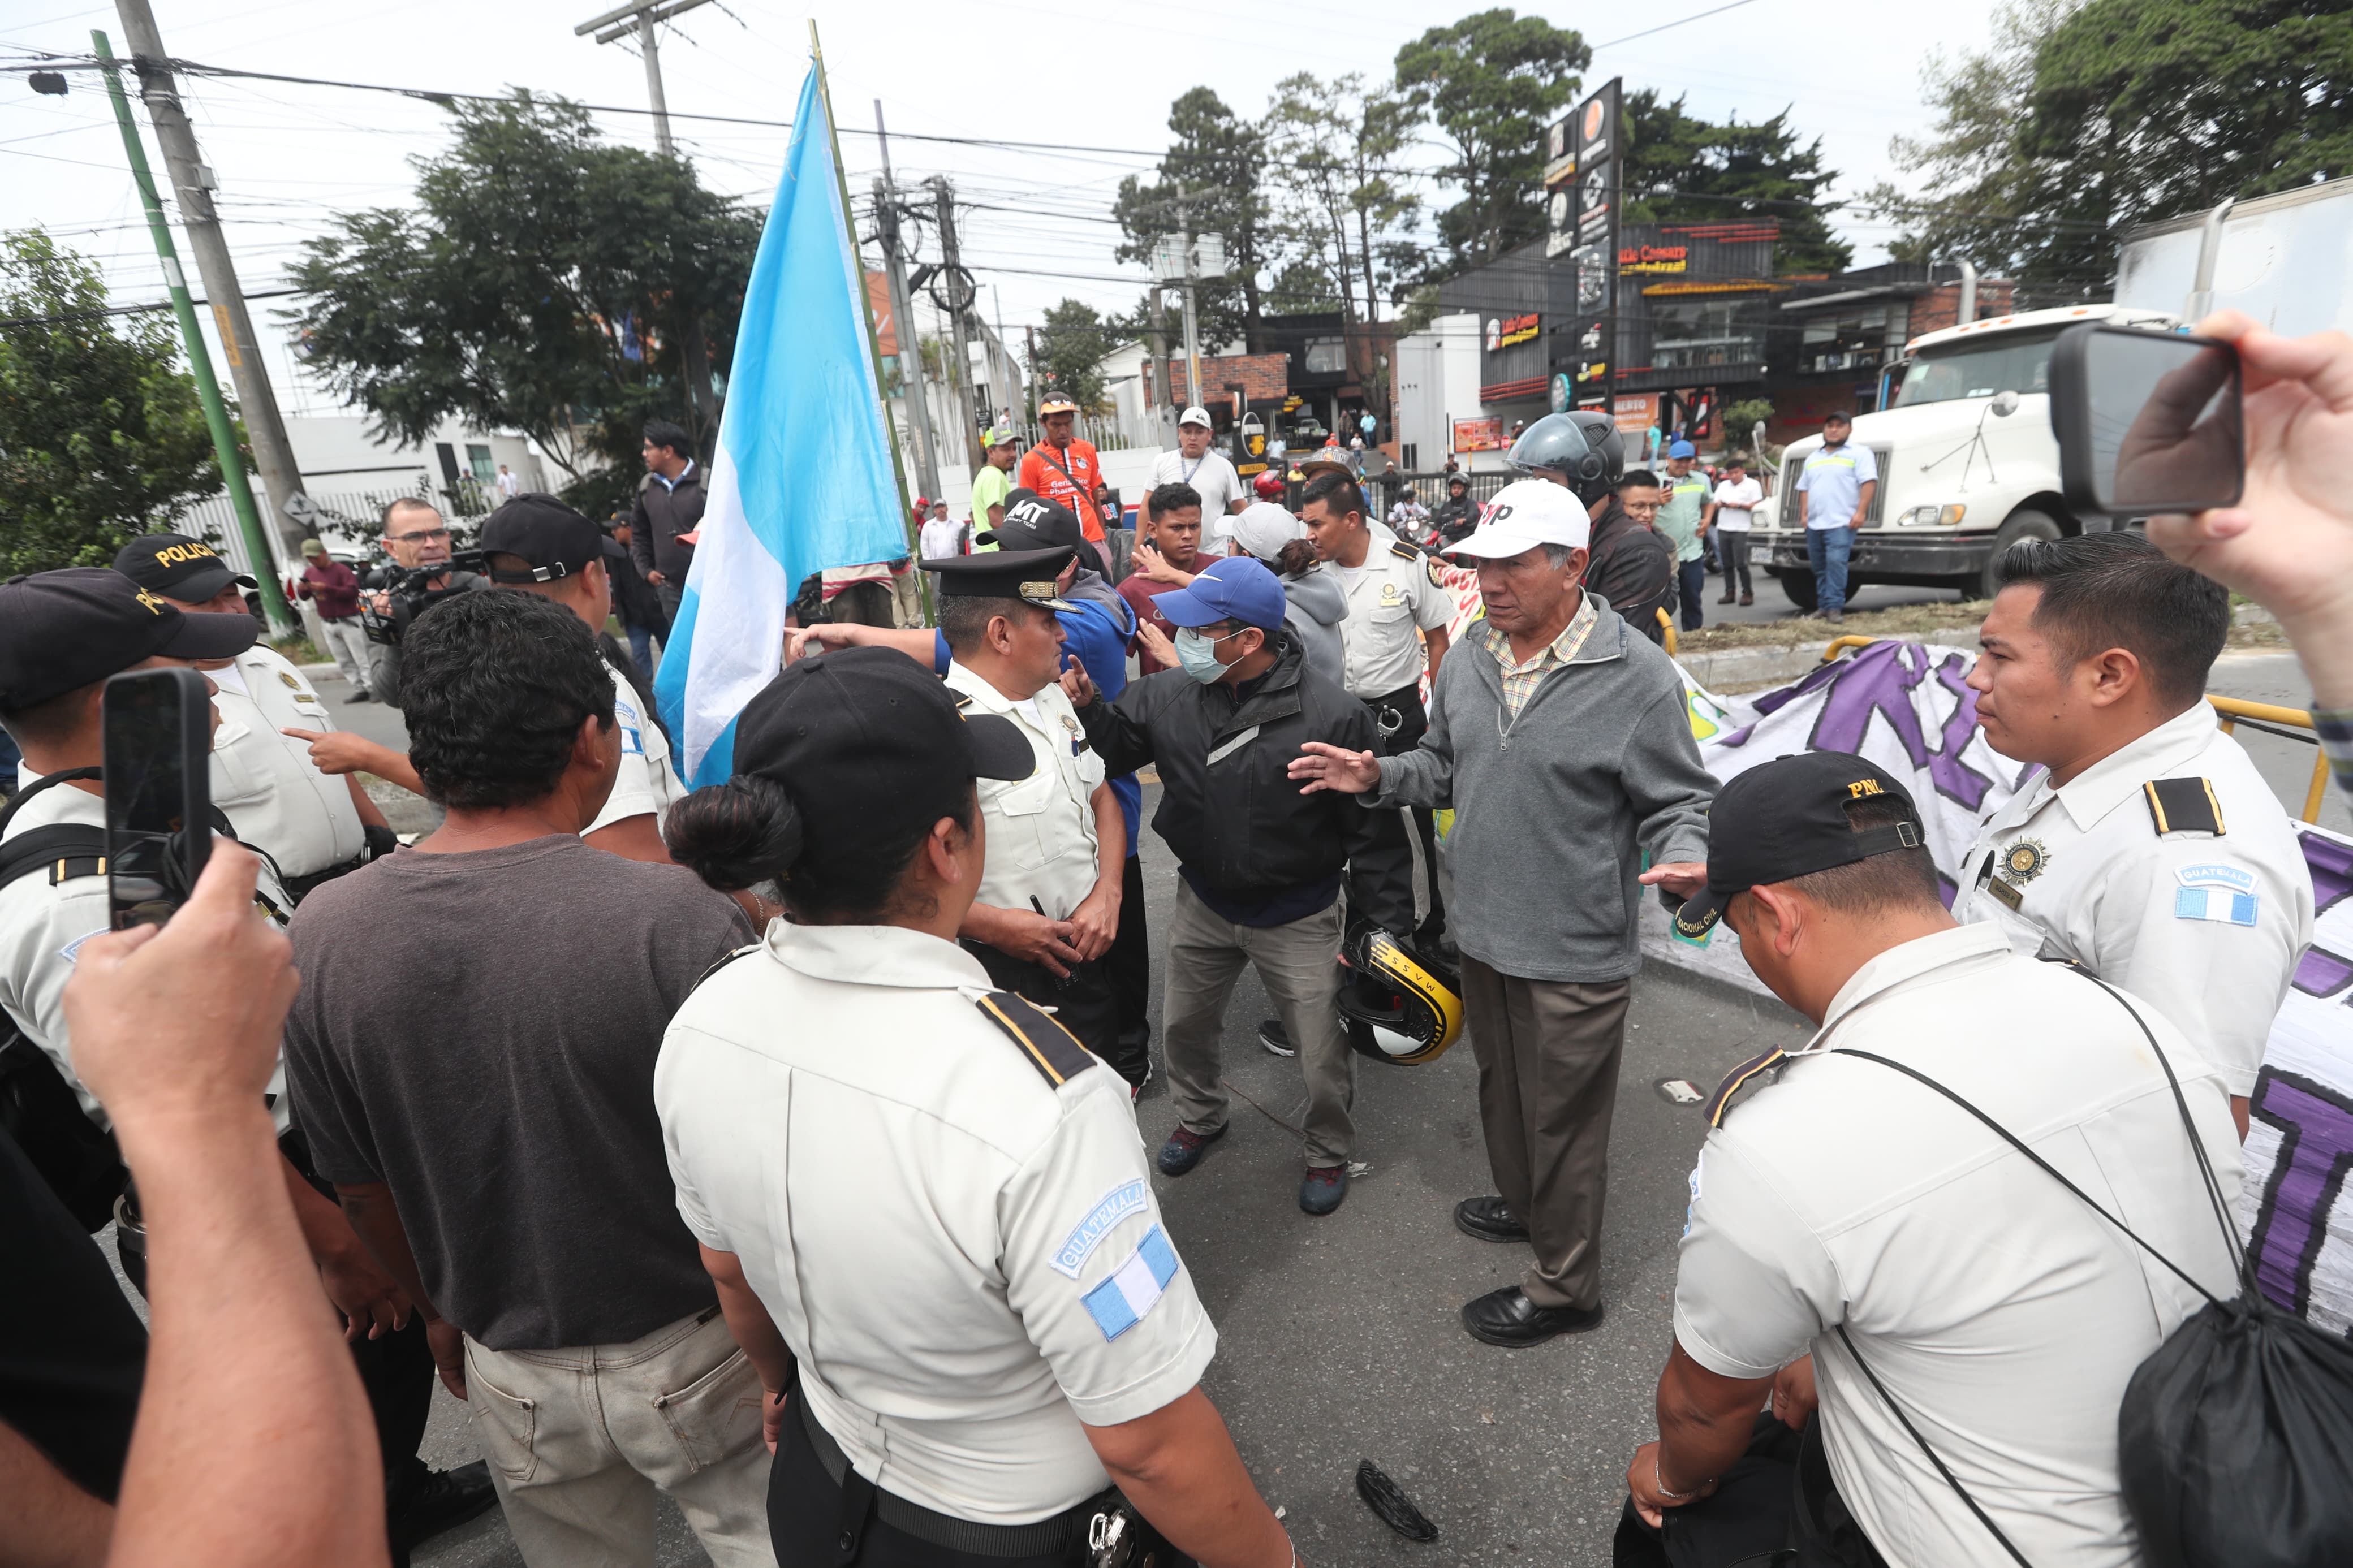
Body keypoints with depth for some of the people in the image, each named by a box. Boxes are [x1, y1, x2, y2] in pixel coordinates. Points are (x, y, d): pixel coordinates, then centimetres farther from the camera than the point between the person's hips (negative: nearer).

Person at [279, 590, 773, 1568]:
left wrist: (440, 1313, 17)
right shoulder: (678, 919, -29)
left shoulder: (320, 937, -14)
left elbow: (360, 1189, 0)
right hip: (697, 1353, -4)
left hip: (511, 1373, 4)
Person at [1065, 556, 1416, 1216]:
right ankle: (1200, 1116, 54)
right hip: (1203, 902, 4)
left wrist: (1386, 926, -13)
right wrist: (1086, 707, -19)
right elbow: (1120, 745, 3)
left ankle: (1329, 1150, 42)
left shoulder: (1332, 715, -23)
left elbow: (1374, 831, -17)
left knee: (1323, 1052, 11)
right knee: (1183, 1025, 24)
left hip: (1298, 918, -4)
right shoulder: (1171, 693, -11)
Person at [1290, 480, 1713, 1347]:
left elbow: (1678, 800, -9)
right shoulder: (1468, 663, 3)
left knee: (1563, 1119, 11)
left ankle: (1564, 1286, 33)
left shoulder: (1636, 675, -16)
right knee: (1501, 1087, 27)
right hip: (1484, 932, 7)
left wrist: (1683, 859, -29)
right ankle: (1522, 1202, 54)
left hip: (1574, 952, -6)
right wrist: (1379, 776, -1)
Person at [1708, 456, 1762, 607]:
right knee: (1727, 564, 7)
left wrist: (1739, 506, -14)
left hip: (1741, 530, -5)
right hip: (1723, 528, 5)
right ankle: (1729, 593, 13)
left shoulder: (1752, 485, 3)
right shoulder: (1723, 485, 18)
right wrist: (1719, 504, -5)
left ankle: (1747, 593, -1)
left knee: (1741, 564, -9)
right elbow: (1714, 503, 17)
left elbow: (1757, 506, -5)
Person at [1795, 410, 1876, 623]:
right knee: (1820, 567, 10)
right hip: (1814, 524, 6)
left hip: (1841, 523, -6)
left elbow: (1869, 483, -7)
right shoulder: (1813, 458, 21)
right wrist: (1805, 514, 9)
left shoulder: (1859, 453, 2)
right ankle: (1823, 605, 19)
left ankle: (1835, 607, -19)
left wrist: (1861, 512, -17)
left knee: (1836, 562, -19)